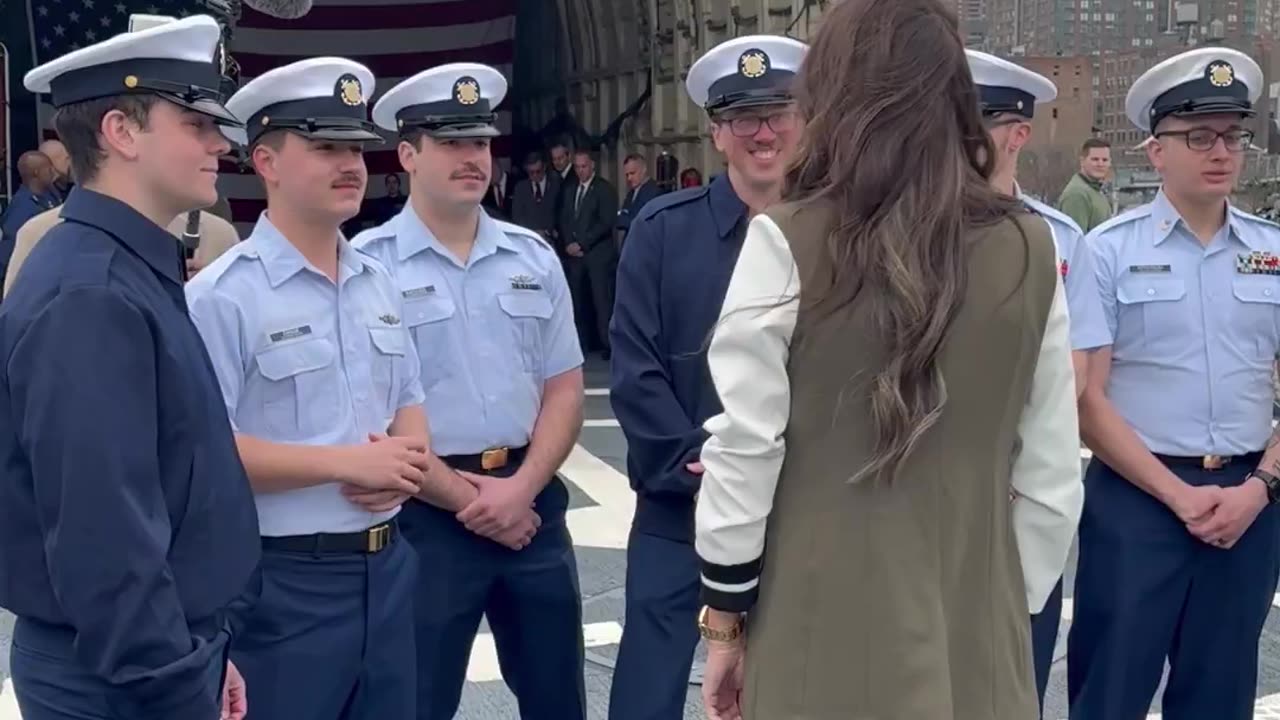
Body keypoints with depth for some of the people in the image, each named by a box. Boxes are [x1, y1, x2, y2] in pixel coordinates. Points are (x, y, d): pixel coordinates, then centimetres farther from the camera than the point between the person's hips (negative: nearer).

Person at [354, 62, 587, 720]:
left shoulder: (533, 257, 8)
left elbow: (563, 387, 7)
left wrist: (521, 489, -7)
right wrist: (461, 496, -9)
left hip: (532, 502, 4)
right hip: (425, 512, -4)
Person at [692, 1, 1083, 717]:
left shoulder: (787, 242, -12)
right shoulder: (1030, 249, -4)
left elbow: (743, 450, -10)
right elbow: (1053, 473, 0)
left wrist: (724, 619, 1)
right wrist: (1016, 609, 12)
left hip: (825, 634, -2)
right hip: (979, 638, 3)